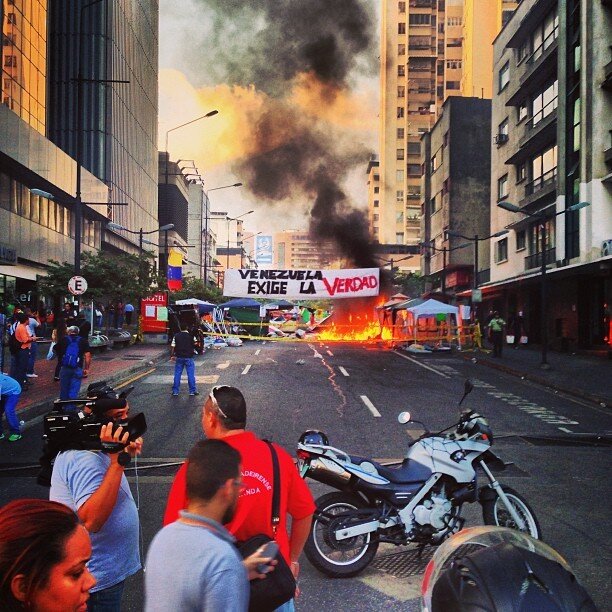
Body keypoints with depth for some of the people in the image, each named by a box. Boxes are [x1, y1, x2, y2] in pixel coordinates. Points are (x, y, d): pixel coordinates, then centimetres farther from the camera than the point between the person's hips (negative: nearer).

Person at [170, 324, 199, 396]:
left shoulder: (176, 336, 0)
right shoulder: (191, 336, -5)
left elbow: (172, 347, 1)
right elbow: (195, 345, 0)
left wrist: (172, 356, 9)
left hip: (179, 357, 2)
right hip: (189, 358, -2)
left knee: (177, 375, 8)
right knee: (191, 374, 4)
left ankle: (175, 391, 11)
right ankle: (192, 391, 7)